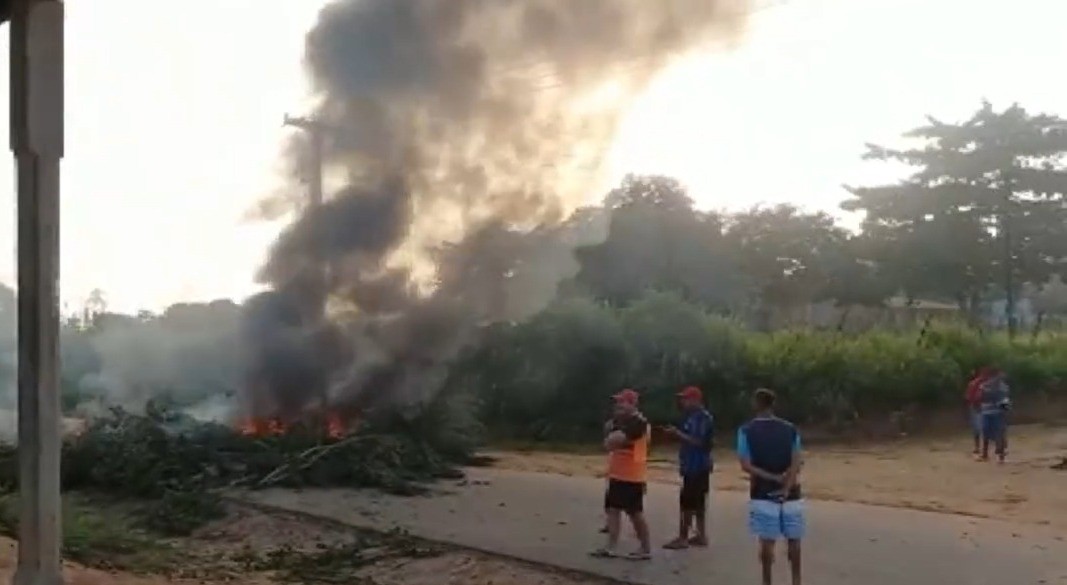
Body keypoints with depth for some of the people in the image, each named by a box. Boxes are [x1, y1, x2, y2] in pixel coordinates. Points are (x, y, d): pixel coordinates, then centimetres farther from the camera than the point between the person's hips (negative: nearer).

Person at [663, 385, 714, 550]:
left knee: (687, 502, -7)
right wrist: (677, 433, 8)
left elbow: (698, 441, -23)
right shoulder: (694, 417, 15)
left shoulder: (702, 417, -17)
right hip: (695, 466, 10)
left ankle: (682, 538, -4)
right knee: (697, 503, 13)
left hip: (696, 467, -10)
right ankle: (701, 536, 19)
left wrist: (678, 433, -19)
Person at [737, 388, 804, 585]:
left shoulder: (746, 431, -3)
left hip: (763, 494, -1)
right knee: (794, 540, 10)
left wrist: (774, 478, -10)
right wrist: (786, 487, -16)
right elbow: (796, 463, -8)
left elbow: (746, 465, -11)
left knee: (767, 541, 4)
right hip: (790, 493, 2)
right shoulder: (790, 429, 3)